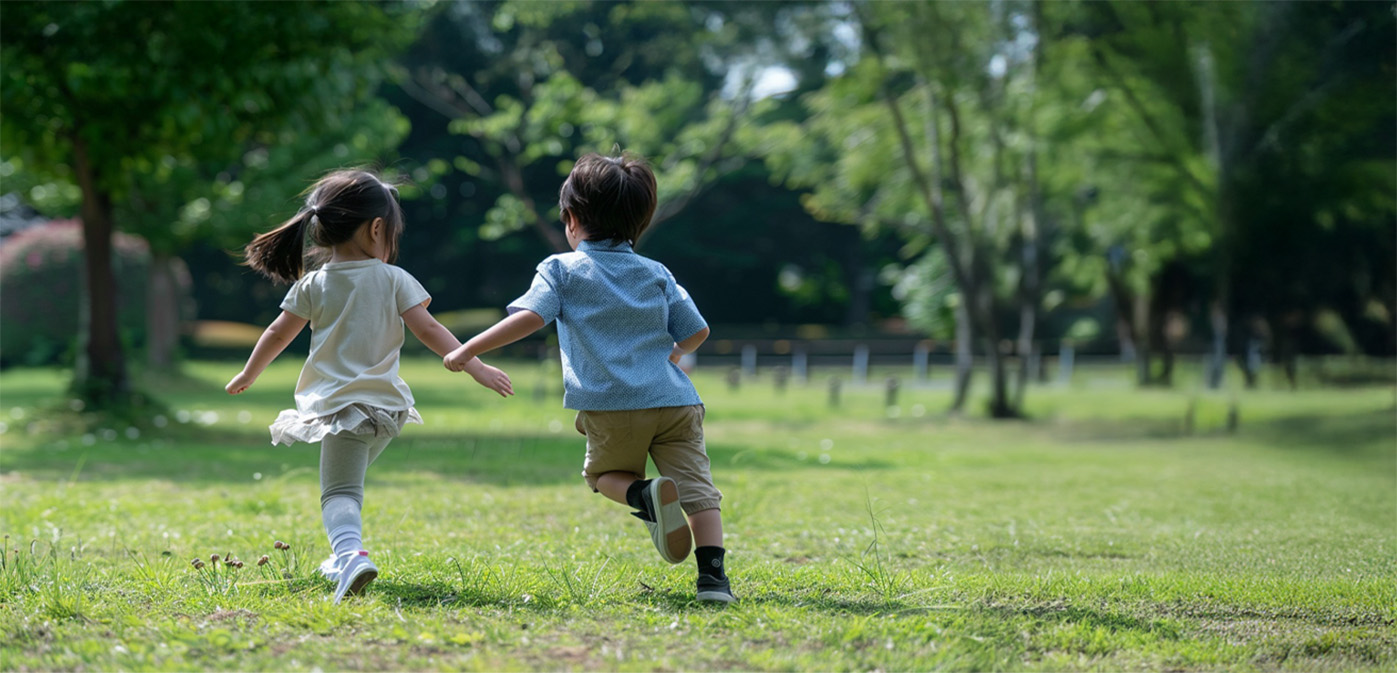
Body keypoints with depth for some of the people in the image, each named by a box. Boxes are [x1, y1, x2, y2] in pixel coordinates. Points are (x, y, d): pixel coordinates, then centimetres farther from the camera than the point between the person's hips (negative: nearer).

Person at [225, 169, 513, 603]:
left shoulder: (313, 286, 2)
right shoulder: (393, 280, 0)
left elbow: (278, 334, 8)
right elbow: (428, 330, -5)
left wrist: (248, 376, 23)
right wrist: (475, 367, -1)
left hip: (340, 404, -2)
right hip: (387, 405, 2)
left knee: (340, 491, -11)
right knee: (349, 479, 27)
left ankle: (350, 554, -38)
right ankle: (344, 558, 29)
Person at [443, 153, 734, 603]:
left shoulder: (562, 269, 5)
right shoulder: (656, 274, 16)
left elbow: (529, 317, -9)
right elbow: (697, 332, 17)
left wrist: (469, 350, -7)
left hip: (611, 406, -2)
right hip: (675, 399, 2)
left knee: (604, 474, 22)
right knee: (697, 488, 3)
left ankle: (645, 493, -9)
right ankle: (712, 574, -15)